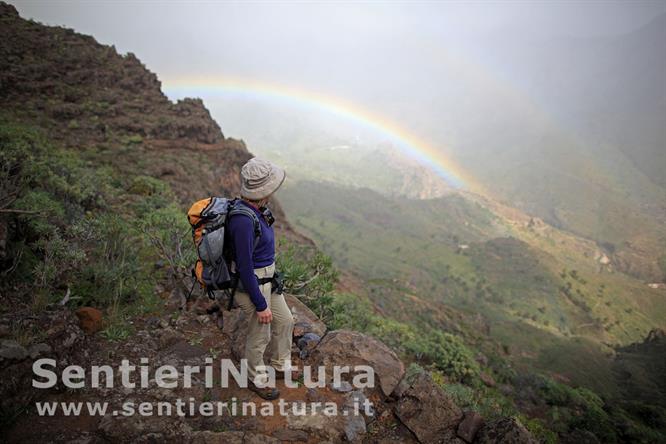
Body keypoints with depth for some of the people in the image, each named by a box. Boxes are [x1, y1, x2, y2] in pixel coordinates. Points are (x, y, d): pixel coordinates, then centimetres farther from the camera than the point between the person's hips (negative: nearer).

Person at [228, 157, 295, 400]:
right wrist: (260, 305, -19)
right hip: (253, 284, -9)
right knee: (260, 336, 12)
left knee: (285, 321, 23)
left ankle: (281, 366, 45)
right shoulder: (243, 221, -32)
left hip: (267, 277, 9)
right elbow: (245, 268, -27)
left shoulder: (254, 209, -3)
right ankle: (257, 380, 38)